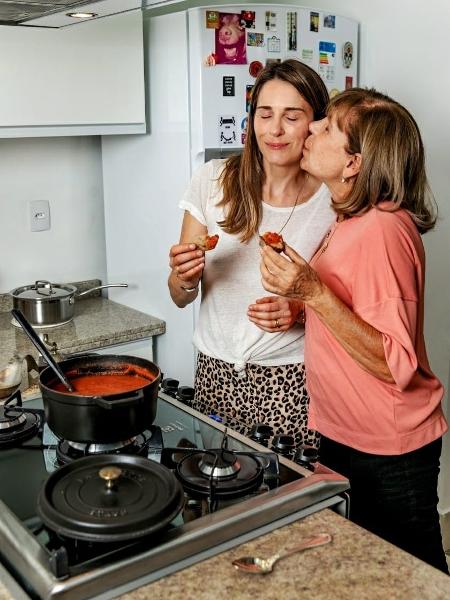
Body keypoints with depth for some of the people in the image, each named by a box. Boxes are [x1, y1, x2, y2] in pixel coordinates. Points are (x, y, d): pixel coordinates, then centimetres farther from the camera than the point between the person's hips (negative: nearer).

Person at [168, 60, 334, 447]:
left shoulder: (332, 200, -7)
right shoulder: (213, 180, -4)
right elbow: (181, 298, 1)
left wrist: (300, 311, -17)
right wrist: (185, 278, -20)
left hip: (292, 383, -1)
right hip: (216, 375, 2)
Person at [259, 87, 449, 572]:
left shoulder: (382, 229, -24)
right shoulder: (353, 219, 6)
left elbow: (395, 364, -26)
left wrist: (315, 294, -32)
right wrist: (299, 309, 3)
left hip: (388, 454, -9)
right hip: (344, 437, 9)